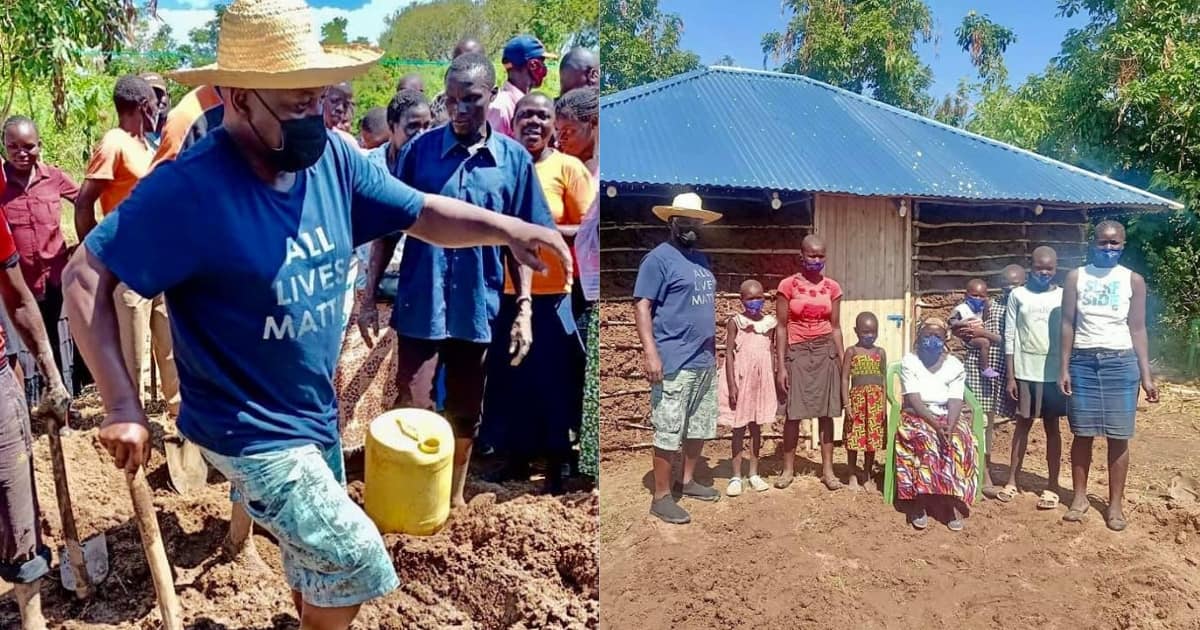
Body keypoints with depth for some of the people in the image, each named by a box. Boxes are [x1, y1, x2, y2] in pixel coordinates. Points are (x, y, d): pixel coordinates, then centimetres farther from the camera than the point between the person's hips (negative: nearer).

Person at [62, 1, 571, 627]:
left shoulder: (332, 157, -7)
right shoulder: (188, 188, -24)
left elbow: (420, 212, -2)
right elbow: (85, 276, -19)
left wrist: (506, 228, -19)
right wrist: (122, 406, -25)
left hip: (316, 412, 7)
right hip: (248, 429, -6)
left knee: (317, 555, 25)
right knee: (353, 557, -6)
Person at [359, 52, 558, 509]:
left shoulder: (515, 160, -1)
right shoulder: (421, 150, -4)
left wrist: (525, 310, -3)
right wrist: (369, 298, -5)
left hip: (479, 310, 2)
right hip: (420, 307, -1)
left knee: (466, 415, 16)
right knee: (411, 412, 2)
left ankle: (455, 496, 37)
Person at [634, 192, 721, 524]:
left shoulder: (701, 259, 16)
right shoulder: (659, 258, -9)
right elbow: (642, 306, -14)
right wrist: (651, 353, -23)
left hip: (704, 361, 8)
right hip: (674, 363, -8)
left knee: (699, 427, 16)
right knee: (668, 432, -4)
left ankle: (688, 481, 31)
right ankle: (661, 497, 5)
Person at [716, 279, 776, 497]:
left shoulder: (769, 322, 5)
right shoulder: (735, 322, -5)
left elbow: (772, 353, 9)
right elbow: (729, 354, -8)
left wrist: (773, 382, 6)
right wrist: (732, 385, -14)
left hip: (762, 380, 3)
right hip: (741, 379, -3)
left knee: (756, 427, 10)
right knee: (739, 428, 3)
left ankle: (754, 474, 20)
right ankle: (736, 476, 9)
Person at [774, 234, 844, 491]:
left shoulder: (832, 287, 5)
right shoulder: (788, 285, -4)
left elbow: (835, 327, 9)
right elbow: (782, 327, -4)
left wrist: (843, 361, 6)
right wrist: (780, 365, -8)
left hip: (825, 352, 2)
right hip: (797, 352, -2)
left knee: (826, 412, 4)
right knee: (794, 413, 1)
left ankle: (827, 470, 13)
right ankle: (788, 469, 13)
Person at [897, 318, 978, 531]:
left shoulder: (955, 365, 5)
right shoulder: (909, 362, -1)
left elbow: (955, 401, -7)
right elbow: (914, 400, -11)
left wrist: (949, 427, -26)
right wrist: (935, 424, -25)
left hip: (949, 417, 2)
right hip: (917, 416, -2)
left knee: (958, 442, -30)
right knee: (923, 440, -34)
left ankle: (953, 502, -29)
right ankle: (918, 501, -32)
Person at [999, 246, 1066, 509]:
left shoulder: (1064, 297, 1)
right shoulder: (1018, 295, 0)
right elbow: (1010, 338, 0)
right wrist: (1010, 376, -4)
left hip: (1054, 373, 0)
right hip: (1024, 372, 0)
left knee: (1052, 427, 8)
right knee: (1023, 424, 9)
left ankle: (1053, 486, 14)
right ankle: (1012, 481, 15)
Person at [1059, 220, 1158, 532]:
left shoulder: (1133, 281, 3)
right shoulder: (1076, 277, 3)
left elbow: (1137, 329, 3)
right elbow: (1068, 325, 2)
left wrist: (1146, 375, 0)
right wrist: (1063, 368, -2)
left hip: (1120, 362, 0)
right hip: (1083, 361, 0)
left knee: (1119, 437, 3)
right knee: (1083, 434, 5)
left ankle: (1116, 504, 14)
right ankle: (1080, 498, 18)